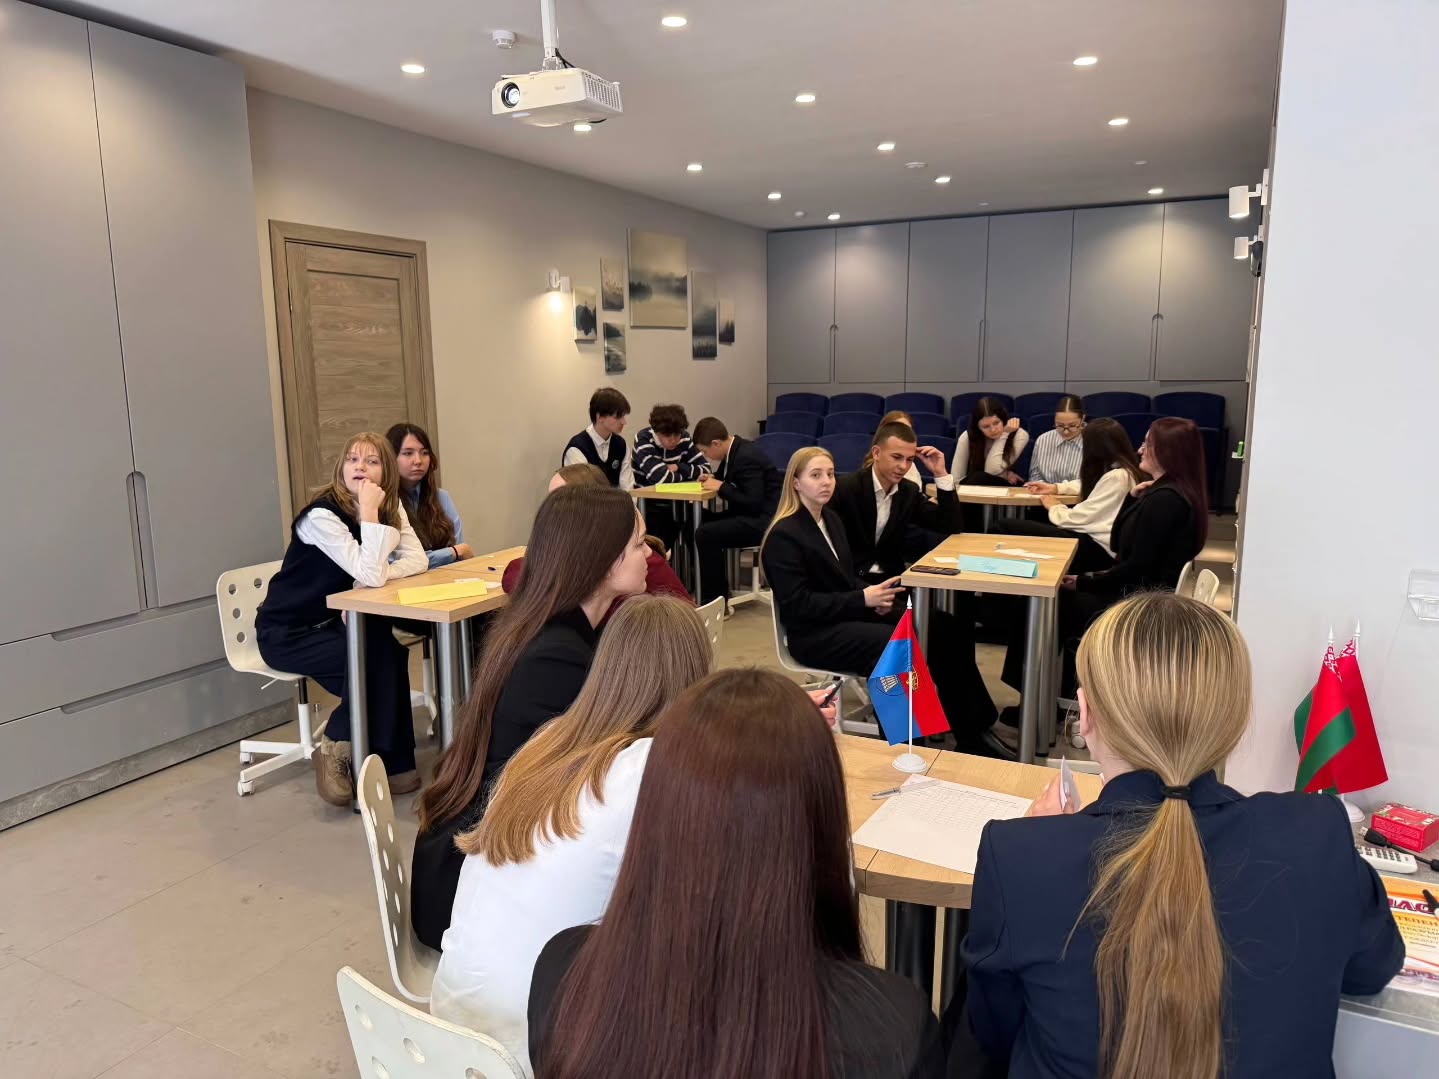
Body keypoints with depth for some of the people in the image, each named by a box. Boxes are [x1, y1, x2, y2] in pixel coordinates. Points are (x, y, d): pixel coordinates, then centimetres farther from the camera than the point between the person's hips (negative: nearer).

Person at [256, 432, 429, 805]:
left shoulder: (391, 507, -1)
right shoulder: (321, 515, -24)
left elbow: (417, 560, -10)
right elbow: (370, 574, -32)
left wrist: (375, 577, -26)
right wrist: (369, 512, -31)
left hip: (334, 621, 6)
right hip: (287, 632, -6)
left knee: (389, 652, -22)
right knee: (373, 660, -27)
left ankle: (390, 762, -6)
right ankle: (335, 749, -5)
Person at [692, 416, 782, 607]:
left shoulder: (746, 456, -22)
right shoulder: (736, 448, 7)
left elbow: (754, 503, -26)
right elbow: (734, 483, 22)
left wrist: (721, 487, -17)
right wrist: (714, 480, 2)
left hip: (764, 520, -10)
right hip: (751, 514, 10)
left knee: (705, 534, -20)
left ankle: (714, 601, -9)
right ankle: (718, 593, 13)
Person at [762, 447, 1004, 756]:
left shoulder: (831, 519, 13)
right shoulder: (783, 536, -14)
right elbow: (797, 605, -19)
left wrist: (872, 596, -4)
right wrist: (863, 599, -20)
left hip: (851, 612, 8)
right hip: (816, 634, -8)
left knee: (946, 629, -11)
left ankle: (975, 731, -6)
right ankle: (973, 736, -11)